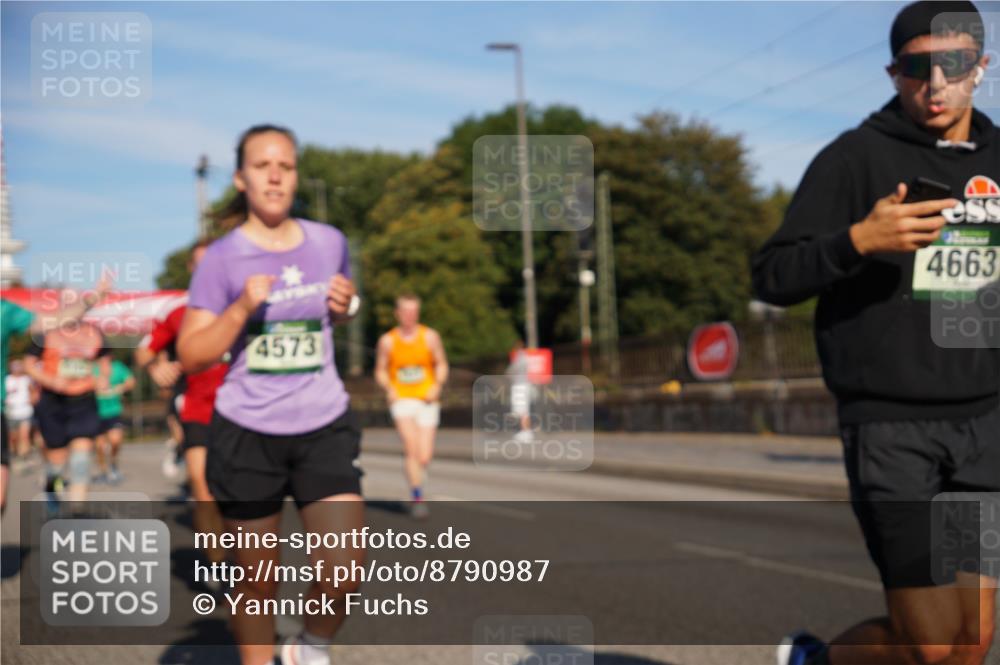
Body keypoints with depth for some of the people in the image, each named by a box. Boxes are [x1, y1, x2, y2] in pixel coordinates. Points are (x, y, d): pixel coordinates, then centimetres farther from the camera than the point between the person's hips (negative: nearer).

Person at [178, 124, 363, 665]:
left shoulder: (329, 242, 3)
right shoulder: (222, 257, -7)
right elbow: (191, 357, -8)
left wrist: (347, 306, -1)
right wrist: (241, 308, -22)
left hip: (324, 428, 2)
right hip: (246, 436, -2)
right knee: (257, 579, 10)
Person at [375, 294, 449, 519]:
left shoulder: (430, 337, 3)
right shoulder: (387, 341, 2)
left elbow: (441, 365, 11)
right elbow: (380, 371, 11)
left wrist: (437, 386, -7)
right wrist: (389, 388, -8)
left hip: (427, 400, 1)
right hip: (402, 399, -1)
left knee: (424, 457, -4)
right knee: (411, 445, -23)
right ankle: (417, 497, -17)